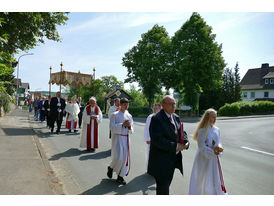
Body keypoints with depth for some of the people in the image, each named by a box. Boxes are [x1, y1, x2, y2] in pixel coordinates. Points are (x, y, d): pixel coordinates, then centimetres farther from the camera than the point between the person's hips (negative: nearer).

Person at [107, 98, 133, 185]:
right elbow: (112, 126, -12)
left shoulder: (129, 116, 9)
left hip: (126, 138, 4)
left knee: (125, 157, 4)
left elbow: (132, 129, 12)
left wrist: (129, 127, -11)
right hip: (117, 137, -4)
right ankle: (110, 168, 26)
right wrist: (122, 124, -21)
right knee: (117, 157, -7)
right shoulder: (115, 115, -4)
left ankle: (120, 176, 19)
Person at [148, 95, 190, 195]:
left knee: (166, 184, 22)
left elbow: (180, 133, 15)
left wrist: (186, 142, -7)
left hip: (174, 158, 8)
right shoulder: (156, 119, -17)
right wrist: (175, 146, -23)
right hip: (161, 161, -8)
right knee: (163, 187, 3)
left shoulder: (176, 117, 9)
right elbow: (157, 140, -25)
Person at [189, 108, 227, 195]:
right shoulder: (202, 131, -14)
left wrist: (219, 147, -14)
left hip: (214, 159, 5)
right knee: (203, 179, 6)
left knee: (215, 179, 11)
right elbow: (201, 146, -15)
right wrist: (213, 152, -19)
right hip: (204, 158, -5)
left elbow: (218, 143, 8)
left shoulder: (217, 130, 4)